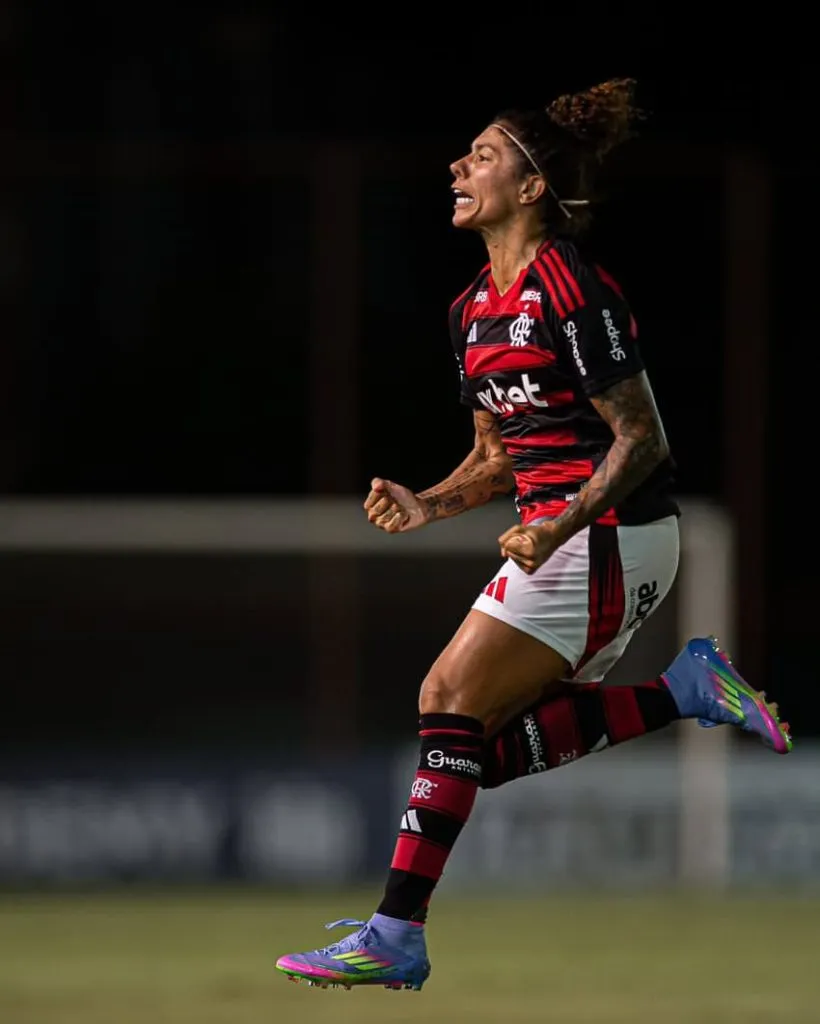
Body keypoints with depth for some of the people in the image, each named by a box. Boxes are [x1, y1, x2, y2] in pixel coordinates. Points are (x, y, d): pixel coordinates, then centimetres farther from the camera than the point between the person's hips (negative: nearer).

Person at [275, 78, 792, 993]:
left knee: (452, 700, -14)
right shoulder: (472, 309, 13)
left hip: (607, 536, -10)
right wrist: (429, 506, 2)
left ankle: (396, 935, -14)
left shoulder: (571, 291, -15)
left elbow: (639, 437, -16)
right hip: (561, 539, 10)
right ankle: (682, 692, 8)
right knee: (496, 748, 1)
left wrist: (562, 526, -28)